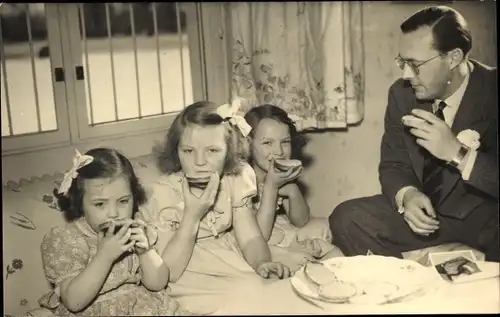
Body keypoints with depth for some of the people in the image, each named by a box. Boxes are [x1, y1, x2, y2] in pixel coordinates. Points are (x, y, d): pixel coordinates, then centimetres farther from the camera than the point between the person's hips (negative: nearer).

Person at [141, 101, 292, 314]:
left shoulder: (235, 179, -7)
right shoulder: (165, 192, -20)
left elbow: (249, 236, -8)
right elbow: (167, 272, -21)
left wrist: (263, 263, -31)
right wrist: (192, 215, -31)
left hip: (232, 261, 5)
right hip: (191, 279, -5)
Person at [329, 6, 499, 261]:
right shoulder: (402, 93, -3)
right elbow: (392, 164, 1)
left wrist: (457, 153, -33)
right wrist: (406, 196, -20)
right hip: (427, 209, 4)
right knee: (347, 219, -17)